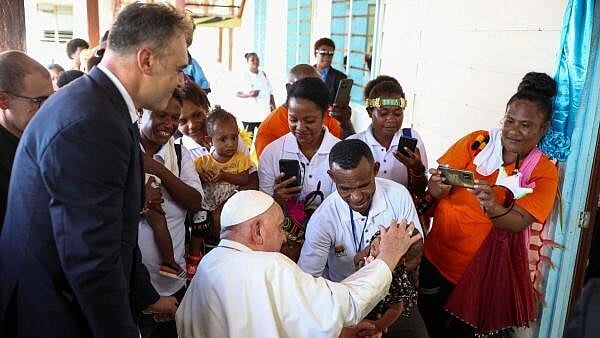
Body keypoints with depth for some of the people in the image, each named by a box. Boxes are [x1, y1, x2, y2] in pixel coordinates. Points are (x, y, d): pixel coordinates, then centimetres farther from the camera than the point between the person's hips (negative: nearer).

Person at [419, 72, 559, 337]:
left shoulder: (544, 172, -5)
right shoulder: (477, 142, -5)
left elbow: (518, 222, -17)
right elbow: (435, 191, -8)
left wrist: (492, 207, -38)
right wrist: (438, 186, -32)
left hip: (485, 269, 0)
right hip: (437, 255, 1)